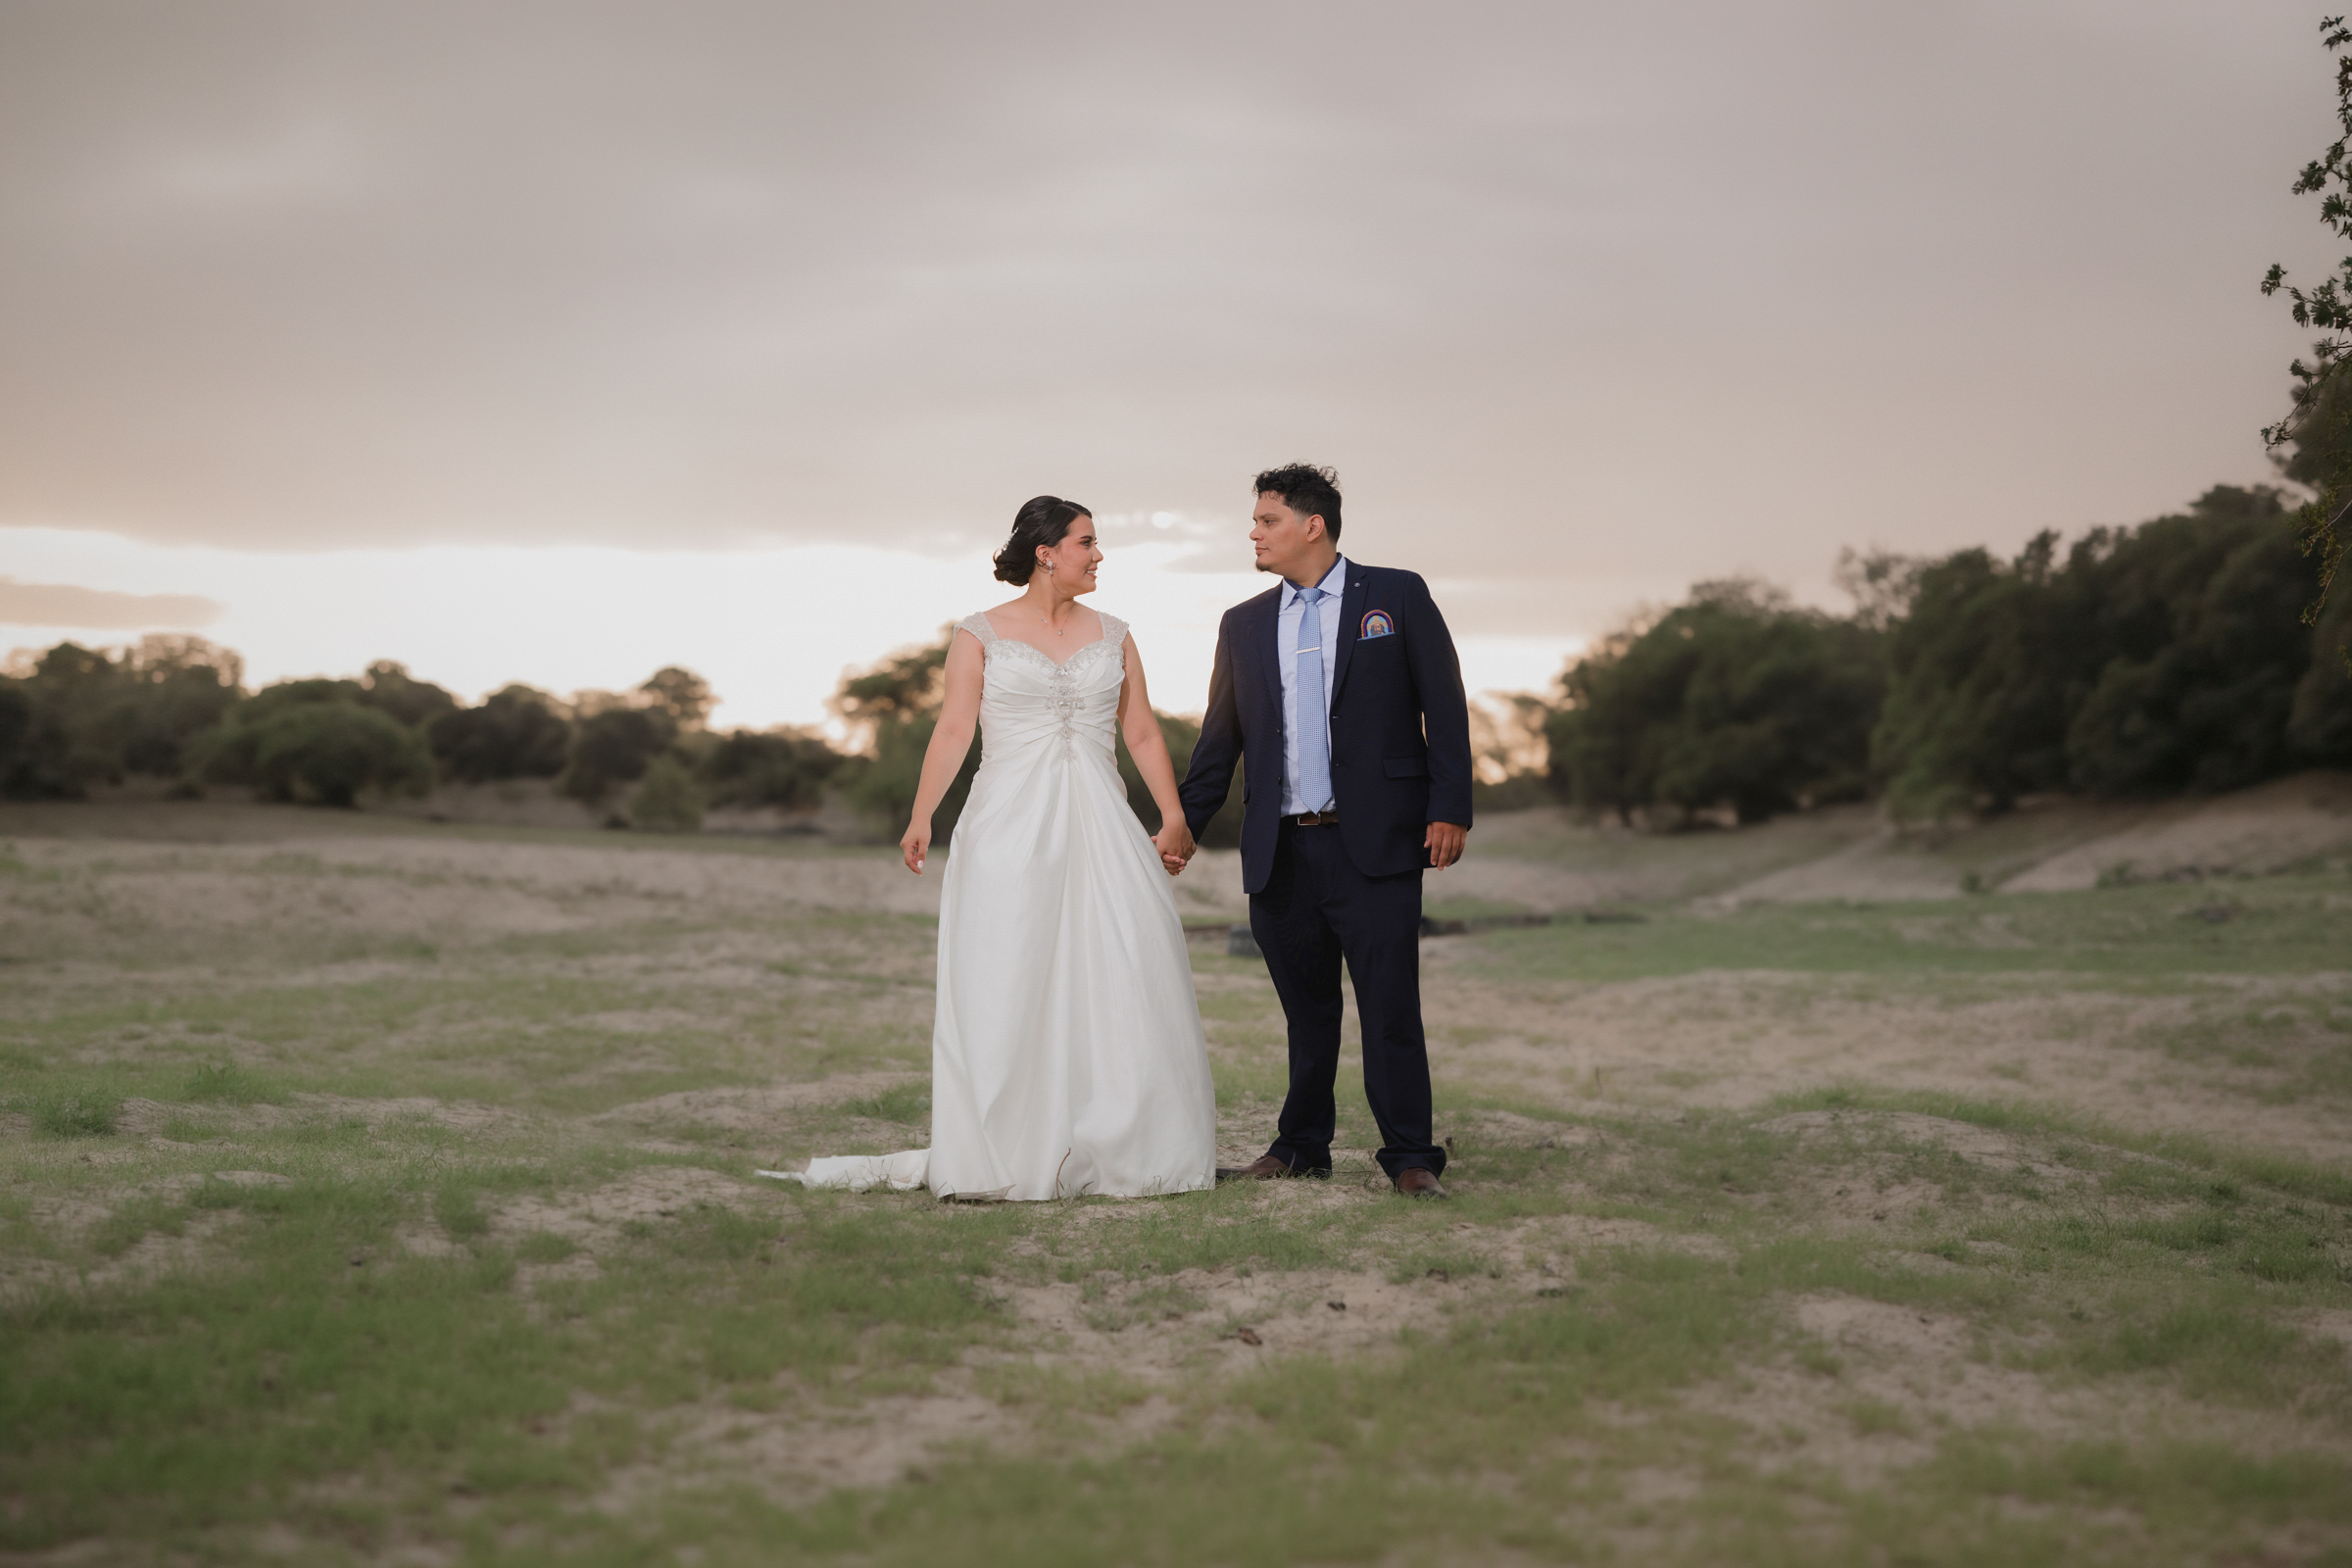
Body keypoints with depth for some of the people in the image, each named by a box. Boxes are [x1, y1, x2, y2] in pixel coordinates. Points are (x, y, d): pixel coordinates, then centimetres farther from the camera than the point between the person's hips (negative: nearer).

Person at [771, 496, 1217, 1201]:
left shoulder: (1112, 635, 13)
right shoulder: (980, 634, 4)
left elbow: (1142, 732, 9)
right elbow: (953, 729, -5)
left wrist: (1173, 815, -4)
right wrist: (920, 817, -18)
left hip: (1099, 826, 3)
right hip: (1009, 826, -3)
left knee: (1118, 978, -2)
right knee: (1004, 982, -4)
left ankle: (1114, 1148, 6)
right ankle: (997, 1156, 0)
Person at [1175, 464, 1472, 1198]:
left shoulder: (1397, 596, 3)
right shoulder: (1244, 625, 14)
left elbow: (1444, 706, 0)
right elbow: (1219, 740, 17)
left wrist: (1450, 808, -7)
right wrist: (1181, 825, 12)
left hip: (1373, 843, -4)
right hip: (1281, 854, 4)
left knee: (1390, 1007, -5)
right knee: (1306, 1011, 10)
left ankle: (1410, 1156, 3)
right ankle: (1301, 1146, 22)